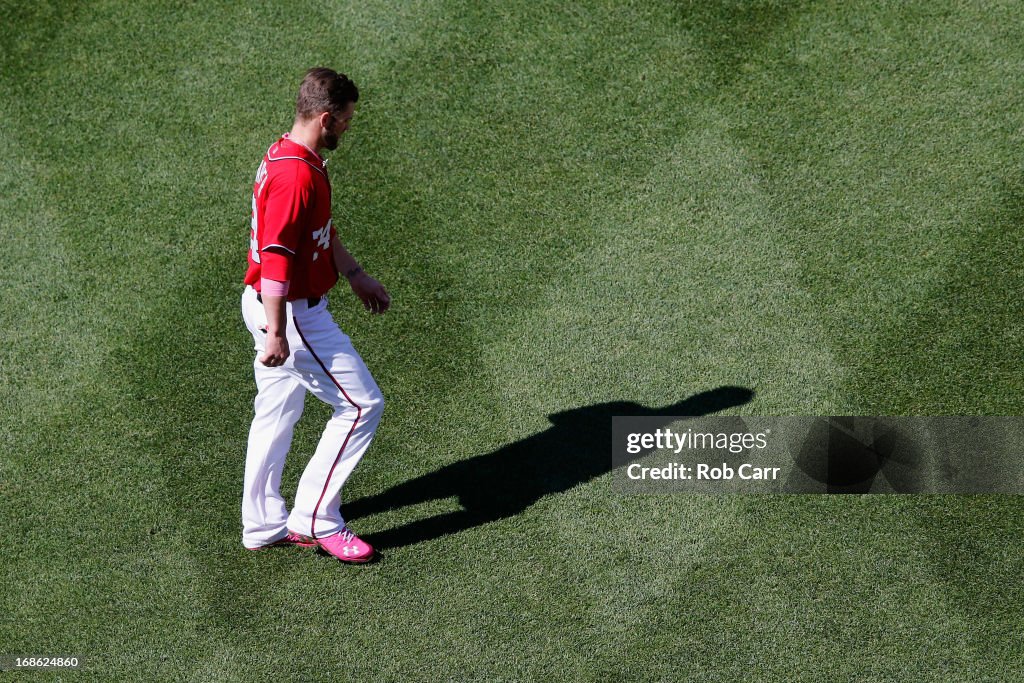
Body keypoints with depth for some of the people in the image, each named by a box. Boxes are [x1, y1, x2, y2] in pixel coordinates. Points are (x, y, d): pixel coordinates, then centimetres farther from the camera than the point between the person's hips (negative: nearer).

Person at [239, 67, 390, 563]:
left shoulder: (286, 157, 10)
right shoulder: (297, 175, -24)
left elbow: (321, 229, 24)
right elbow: (276, 256, -27)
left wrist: (355, 275, 30)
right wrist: (275, 334, -27)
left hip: (271, 305, 11)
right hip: (291, 313, -11)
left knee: (276, 414, 18)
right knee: (361, 405, -2)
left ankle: (263, 525, 29)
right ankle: (315, 520, 4)